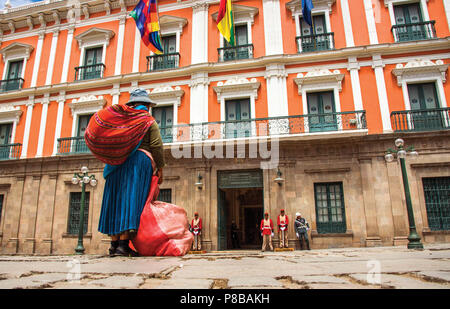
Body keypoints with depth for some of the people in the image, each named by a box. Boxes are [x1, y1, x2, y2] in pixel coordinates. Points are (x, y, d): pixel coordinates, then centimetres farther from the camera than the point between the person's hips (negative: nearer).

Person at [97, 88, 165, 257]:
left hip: (117, 163, 5)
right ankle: (123, 244, -11)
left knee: (116, 200, 8)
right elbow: (156, 146, -5)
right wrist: (160, 167, 0)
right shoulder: (149, 120, 4)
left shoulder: (120, 117, 16)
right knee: (131, 200, -7)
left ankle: (114, 243, 10)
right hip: (140, 160, -4)